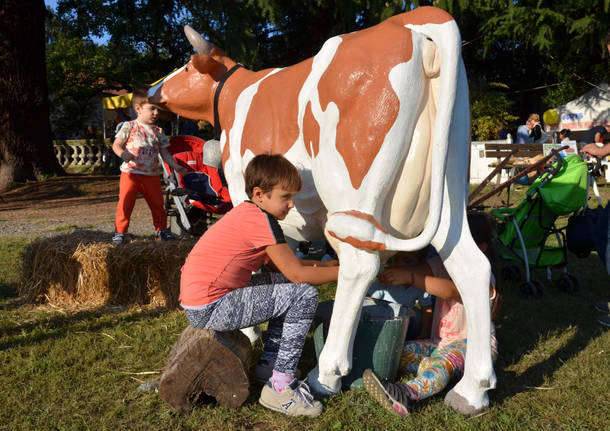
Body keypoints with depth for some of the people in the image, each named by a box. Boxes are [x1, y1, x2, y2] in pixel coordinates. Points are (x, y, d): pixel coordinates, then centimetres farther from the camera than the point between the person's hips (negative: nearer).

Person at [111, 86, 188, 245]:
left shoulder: (158, 132, 10)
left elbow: (165, 153, 12)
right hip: (130, 172, -3)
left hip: (152, 175, 4)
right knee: (125, 203, -8)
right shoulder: (129, 126, 0)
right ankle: (119, 231, 3)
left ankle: (162, 230, 24)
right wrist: (122, 153, -24)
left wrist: (176, 166, -1)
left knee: (157, 204, 9)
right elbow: (116, 144, -2)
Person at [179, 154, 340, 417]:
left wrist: (325, 265, 10)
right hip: (209, 310, -10)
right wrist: (342, 271, -2)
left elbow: (279, 266, 19)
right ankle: (280, 388, -1)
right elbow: (297, 273, -13)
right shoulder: (261, 220, -15)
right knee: (304, 295, -9)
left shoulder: (247, 213, 14)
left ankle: (269, 364, 24)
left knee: (285, 285, 19)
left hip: (197, 300, 10)